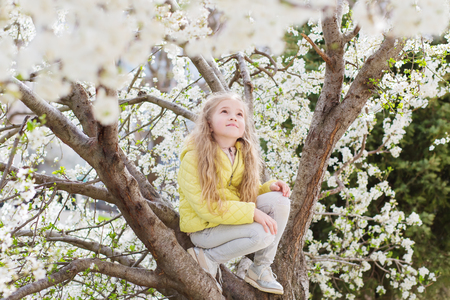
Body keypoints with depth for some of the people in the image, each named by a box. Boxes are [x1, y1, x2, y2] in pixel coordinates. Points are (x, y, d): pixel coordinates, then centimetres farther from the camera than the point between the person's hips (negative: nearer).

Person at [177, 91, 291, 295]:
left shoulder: (242, 154, 1)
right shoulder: (193, 158, -20)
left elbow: (246, 193, 11)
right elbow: (206, 208, -24)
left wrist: (269, 187, -11)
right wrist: (252, 212, -29)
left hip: (233, 219, 7)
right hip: (203, 228, -7)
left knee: (278, 200, -13)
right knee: (262, 234, -27)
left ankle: (260, 269, -3)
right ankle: (209, 258, -6)